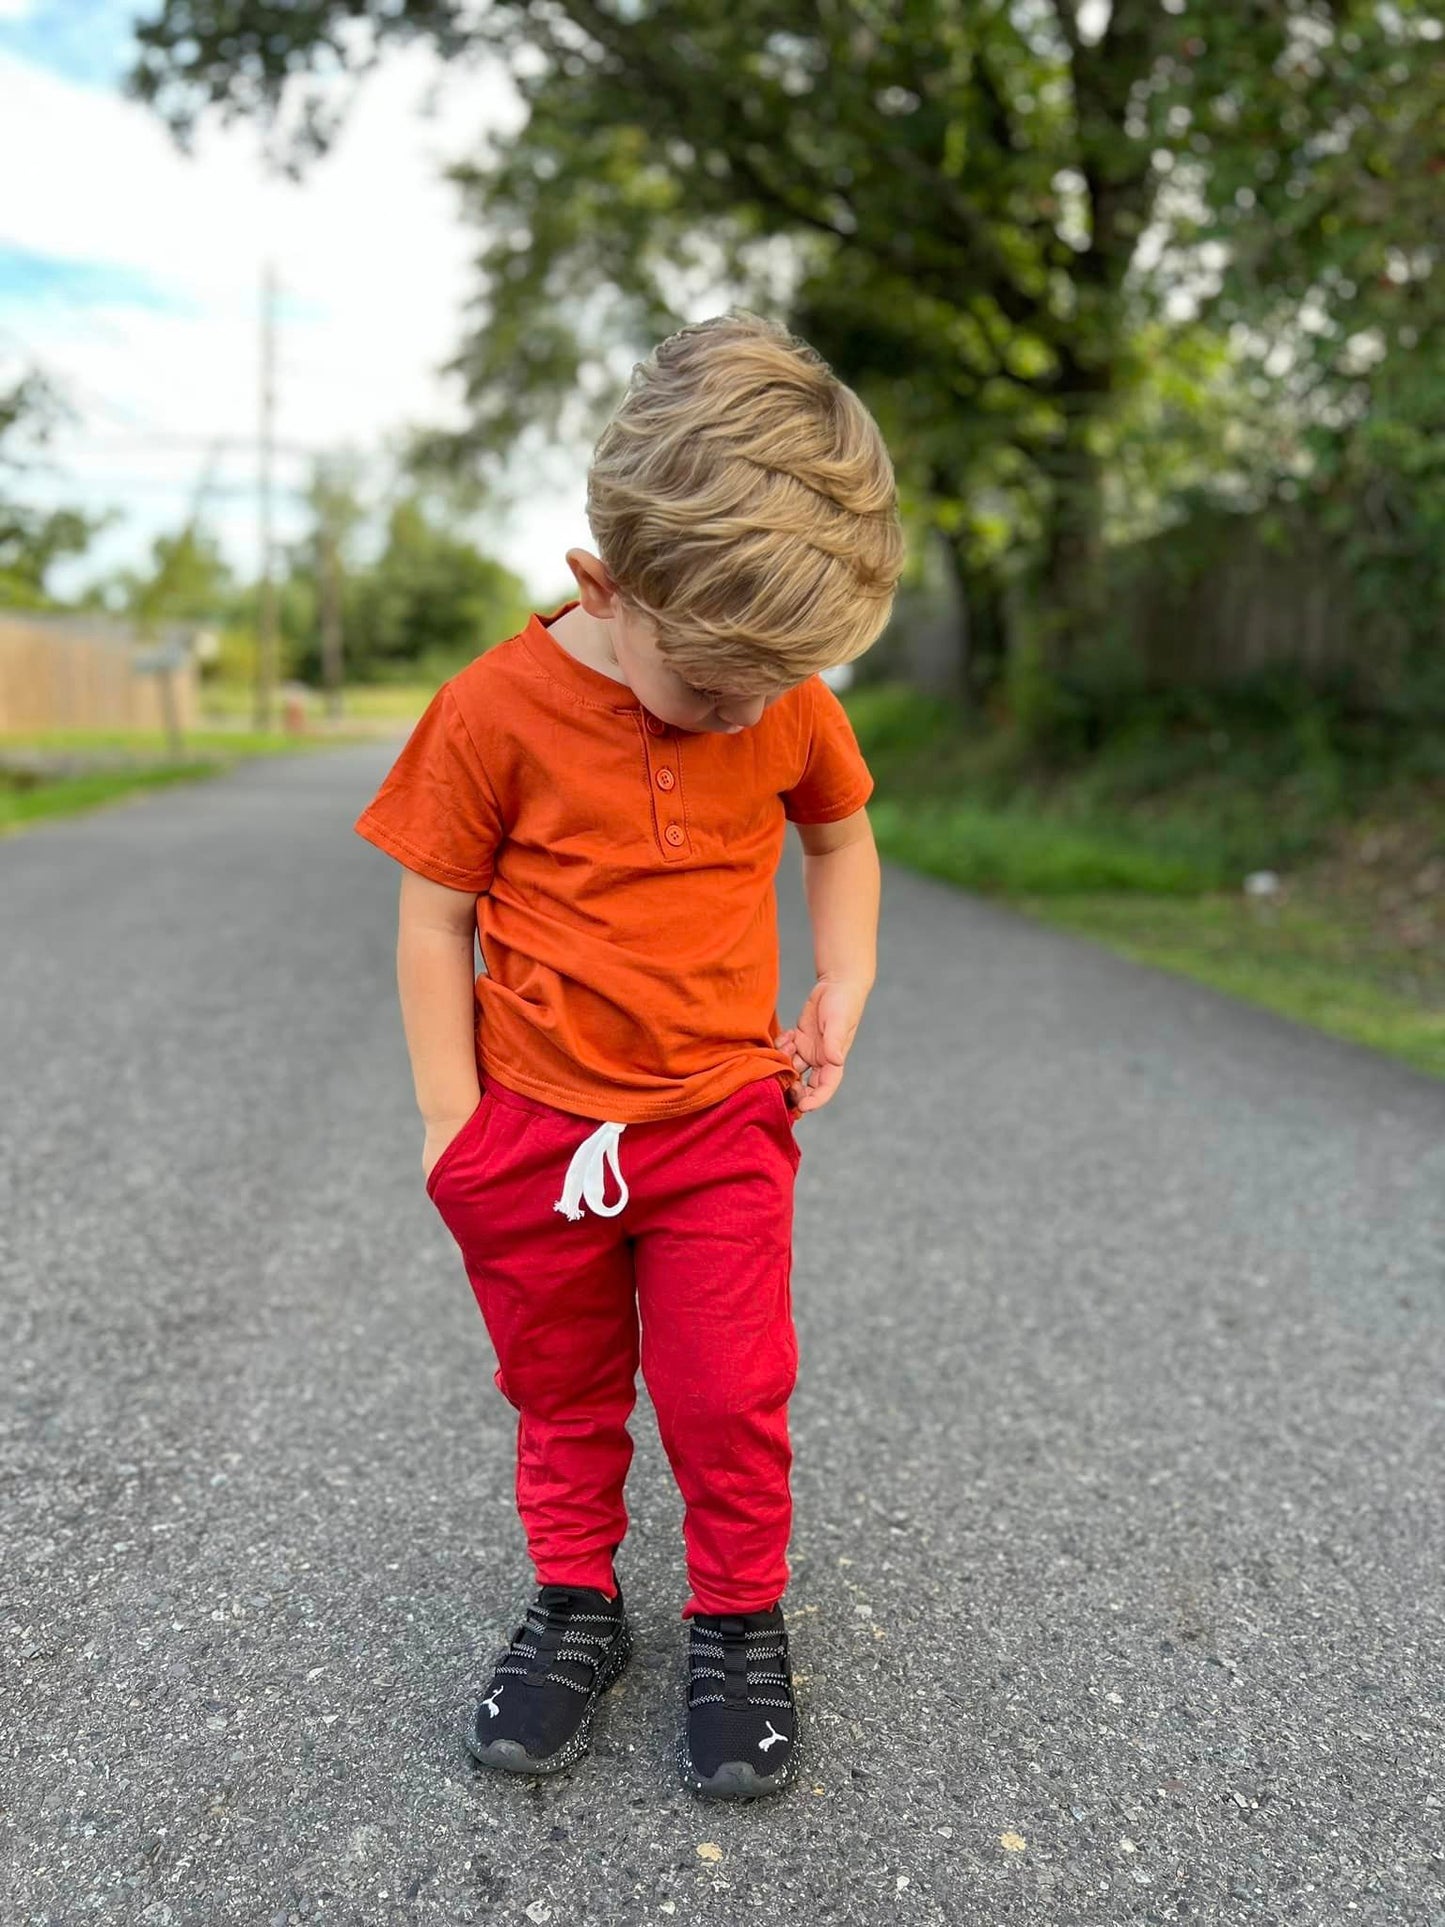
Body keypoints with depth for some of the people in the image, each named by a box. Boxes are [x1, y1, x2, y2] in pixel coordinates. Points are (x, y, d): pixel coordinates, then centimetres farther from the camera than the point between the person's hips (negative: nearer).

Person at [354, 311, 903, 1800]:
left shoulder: (791, 706, -7)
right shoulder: (497, 709, -16)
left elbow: (839, 833, 13)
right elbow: (434, 915, -8)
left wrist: (844, 981, -1)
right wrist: (452, 1120, -8)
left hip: (724, 1119, 1)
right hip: (538, 1126, -1)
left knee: (731, 1398, 6)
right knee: (562, 1394, 16)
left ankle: (739, 1620, 29)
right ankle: (576, 1601, 38)